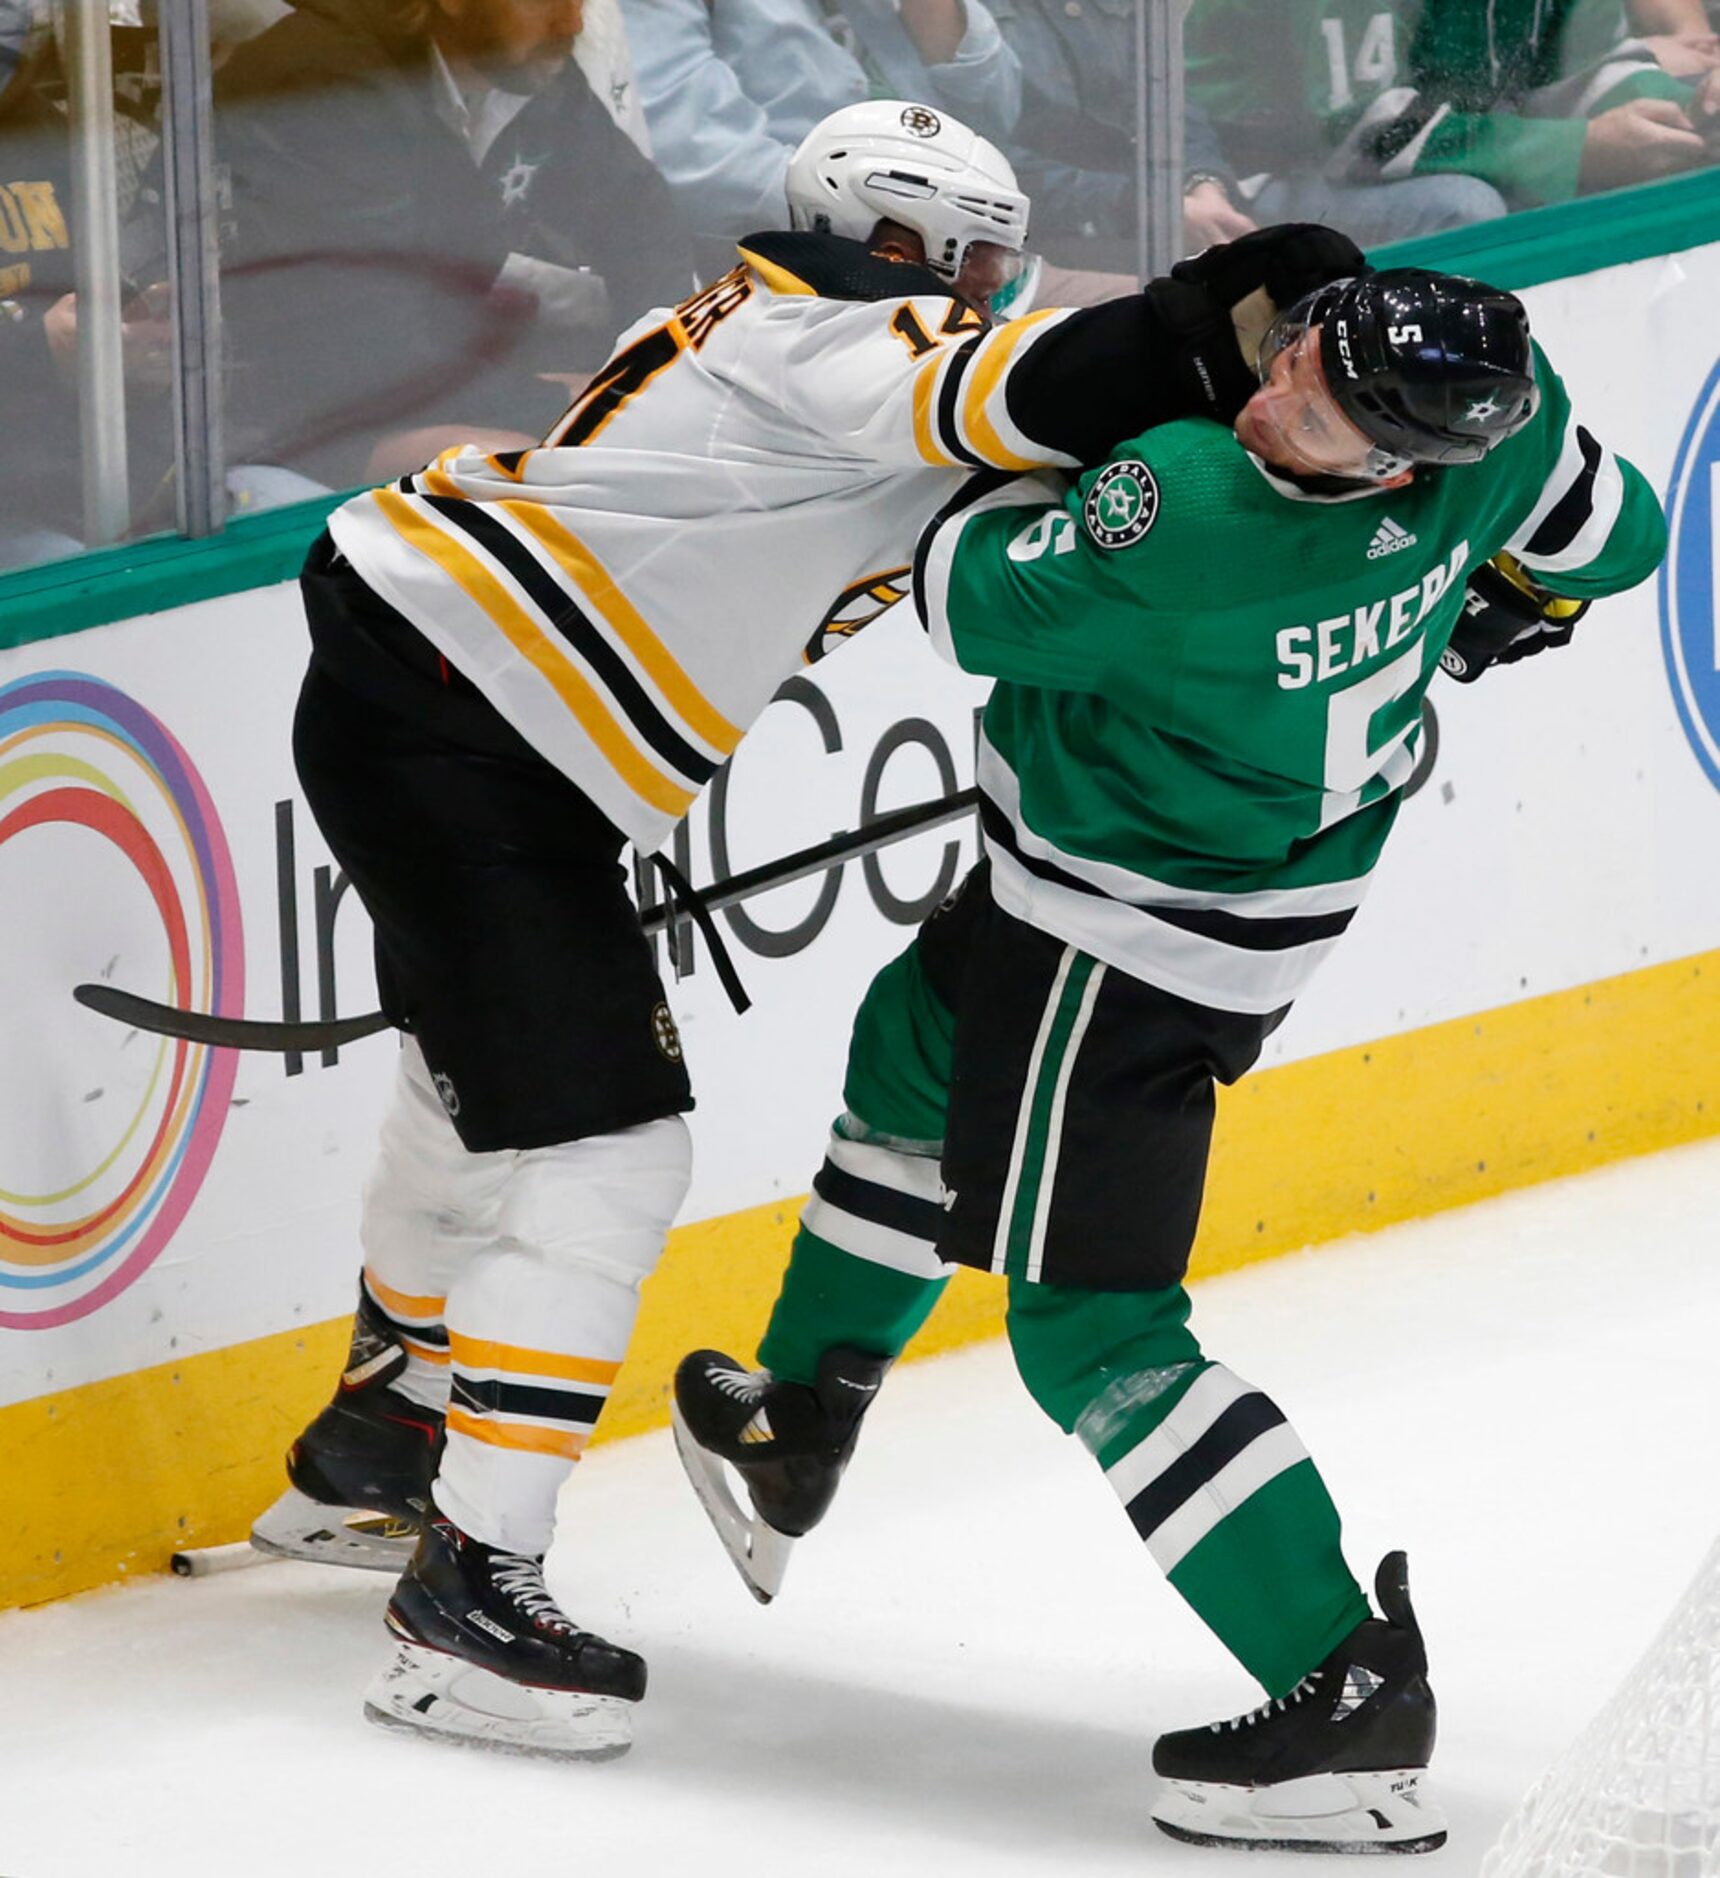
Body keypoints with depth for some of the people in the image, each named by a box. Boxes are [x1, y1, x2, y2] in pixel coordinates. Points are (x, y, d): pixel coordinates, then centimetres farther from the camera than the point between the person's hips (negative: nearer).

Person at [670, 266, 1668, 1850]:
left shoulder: (1189, 518, -37)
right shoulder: (1500, 403, -18)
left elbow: (977, 599, -20)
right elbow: (1607, 535, 4)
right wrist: (1518, 603, 25)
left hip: (1124, 944, -10)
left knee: (1089, 1329, -5)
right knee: (917, 1051, 31)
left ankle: (1349, 1685, -10)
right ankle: (794, 1438, 45)